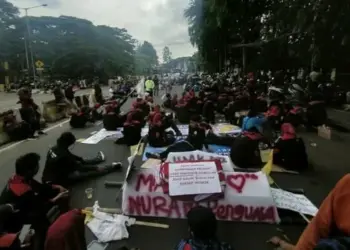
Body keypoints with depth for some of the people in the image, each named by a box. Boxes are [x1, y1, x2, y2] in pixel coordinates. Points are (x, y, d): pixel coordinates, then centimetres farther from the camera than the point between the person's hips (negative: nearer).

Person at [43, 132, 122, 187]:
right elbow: (80, 168, -21)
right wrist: (96, 167, -10)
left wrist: (81, 159, 19)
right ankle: (112, 167, 5)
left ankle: (99, 158, 41)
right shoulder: (63, 154, -31)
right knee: (88, 173, -3)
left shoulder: (54, 148, -6)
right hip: (57, 181, -8)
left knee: (80, 161, 19)